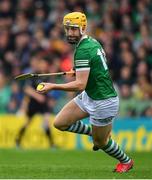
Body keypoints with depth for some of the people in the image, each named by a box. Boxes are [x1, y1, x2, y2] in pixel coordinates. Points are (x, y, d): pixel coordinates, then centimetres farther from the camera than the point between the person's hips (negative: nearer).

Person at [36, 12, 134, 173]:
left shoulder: (83, 51, -25)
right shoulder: (92, 41, 3)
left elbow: (80, 85, -31)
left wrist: (53, 86, -31)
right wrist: (80, 70, 24)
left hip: (103, 102, -9)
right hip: (88, 97, 9)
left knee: (100, 142, 10)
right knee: (60, 123, 4)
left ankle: (126, 161, 36)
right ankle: (93, 132, 25)